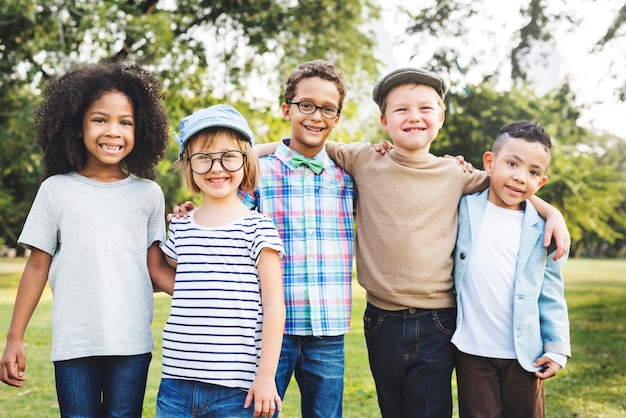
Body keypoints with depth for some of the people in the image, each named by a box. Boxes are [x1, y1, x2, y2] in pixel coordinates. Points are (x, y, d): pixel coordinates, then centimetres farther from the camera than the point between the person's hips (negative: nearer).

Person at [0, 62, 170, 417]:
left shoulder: (148, 193, 5)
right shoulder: (56, 190, 2)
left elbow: (154, 265, 7)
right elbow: (38, 266, 5)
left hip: (131, 345, 1)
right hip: (73, 345, 0)